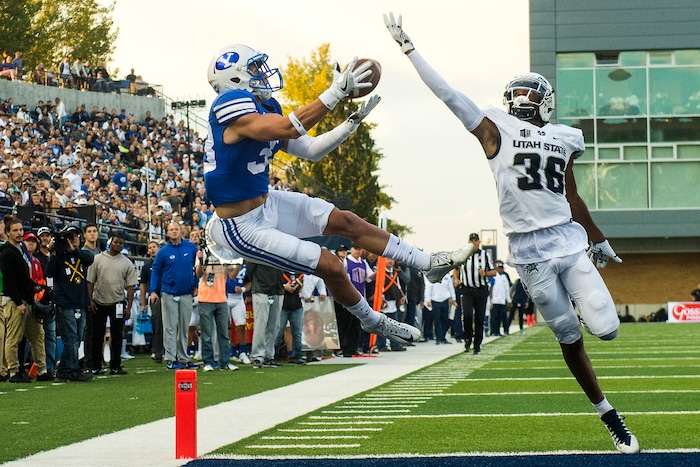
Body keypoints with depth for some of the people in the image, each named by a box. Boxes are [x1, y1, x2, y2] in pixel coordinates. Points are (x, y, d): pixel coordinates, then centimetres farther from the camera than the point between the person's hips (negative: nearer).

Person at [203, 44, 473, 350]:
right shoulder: (231, 107, -24)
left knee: (346, 222, 8)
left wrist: (353, 121, 1)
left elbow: (310, 150, 11)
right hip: (243, 227, -9)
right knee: (330, 266, -4)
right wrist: (336, 92, -35)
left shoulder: (265, 107, 5)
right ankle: (373, 321, 22)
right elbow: (288, 129, -36)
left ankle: (429, 263, 18)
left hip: (266, 206, 9)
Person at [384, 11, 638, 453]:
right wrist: (408, 47, 1)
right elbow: (447, 93, 1)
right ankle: (611, 418, 16)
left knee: (606, 328, -10)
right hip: (529, 250, -2)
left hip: (569, 240, 2)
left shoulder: (566, 139, 13)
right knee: (569, 338, 4)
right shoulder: (496, 129, 4)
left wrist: (598, 239, 29)